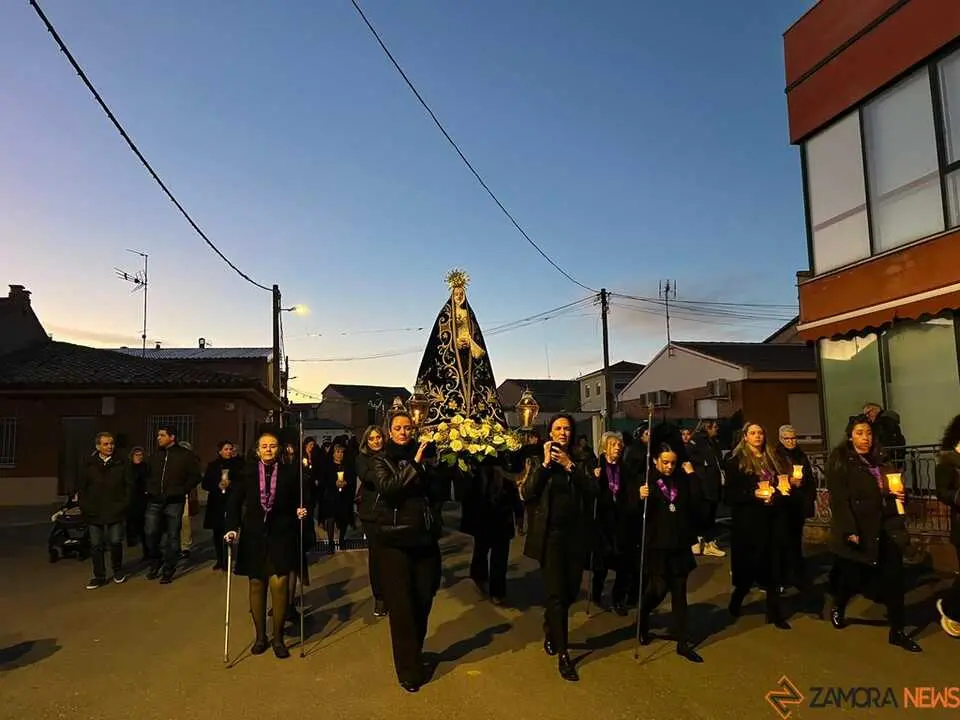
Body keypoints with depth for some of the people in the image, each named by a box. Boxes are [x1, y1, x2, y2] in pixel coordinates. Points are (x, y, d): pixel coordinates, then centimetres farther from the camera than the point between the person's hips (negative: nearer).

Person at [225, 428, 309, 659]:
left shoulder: (290, 472, -1)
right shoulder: (247, 472, 0)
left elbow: (297, 501, 8)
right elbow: (235, 501, 2)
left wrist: (300, 512, -12)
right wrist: (233, 527, -8)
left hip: (281, 535, -1)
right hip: (254, 536, 2)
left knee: (279, 584, -6)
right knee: (257, 585, 10)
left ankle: (278, 637, 12)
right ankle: (260, 636, 27)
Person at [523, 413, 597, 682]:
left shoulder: (580, 460, 5)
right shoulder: (540, 460, -1)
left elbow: (592, 490, -9)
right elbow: (527, 493, -14)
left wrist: (570, 465, -17)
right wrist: (545, 463, -17)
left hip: (575, 534, 3)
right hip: (550, 534, -3)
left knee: (571, 591, 11)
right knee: (556, 593, -4)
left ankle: (551, 630, 40)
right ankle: (563, 655, 7)